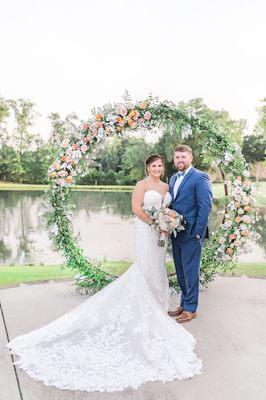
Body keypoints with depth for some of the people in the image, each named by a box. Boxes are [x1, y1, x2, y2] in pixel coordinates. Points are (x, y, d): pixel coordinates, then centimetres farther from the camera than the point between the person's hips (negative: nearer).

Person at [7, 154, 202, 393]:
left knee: (157, 269, 14)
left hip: (161, 231, 7)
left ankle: (156, 305, 27)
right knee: (145, 269, -3)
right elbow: (136, 208, -16)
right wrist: (154, 223, -15)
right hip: (146, 230, -7)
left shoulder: (166, 186, 13)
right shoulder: (142, 184, -8)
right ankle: (144, 310, 9)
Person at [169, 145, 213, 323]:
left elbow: (206, 206, -15)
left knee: (190, 271, 2)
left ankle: (191, 309, 16)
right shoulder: (174, 178, 15)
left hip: (191, 233, -7)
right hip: (176, 233, 8)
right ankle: (184, 304, 29)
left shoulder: (200, 177, -10)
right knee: (181, 271, 15)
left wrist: (197, 233, -16)